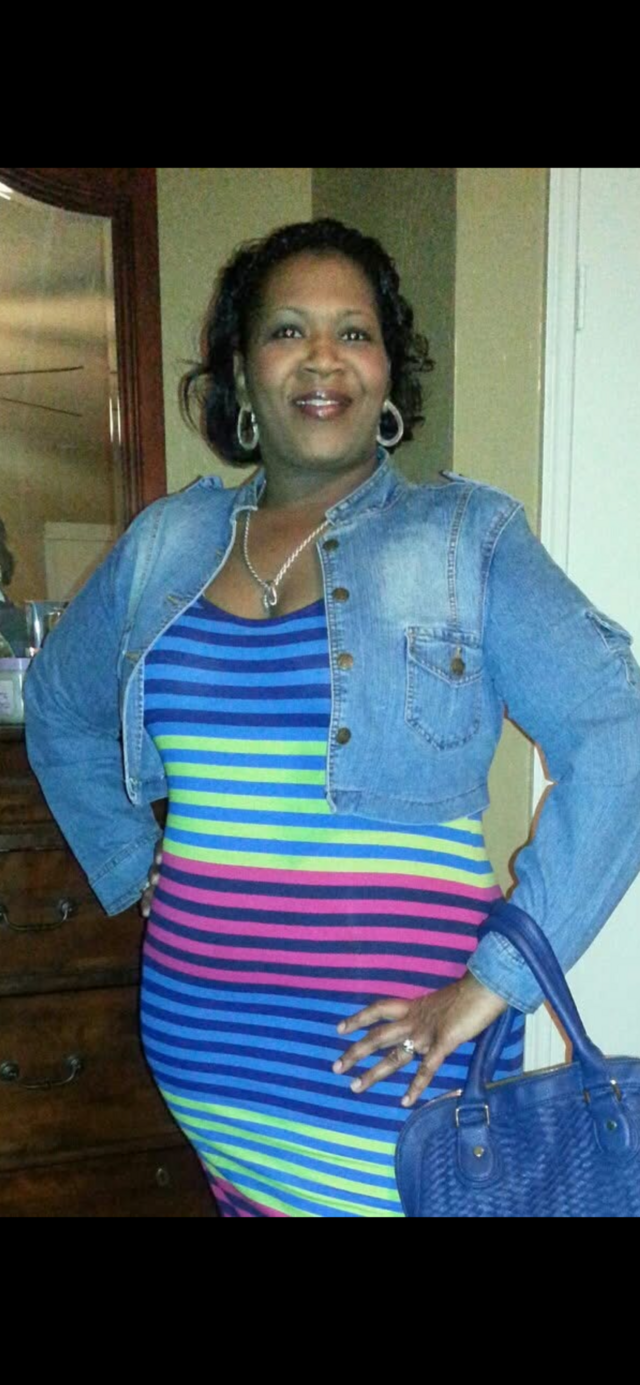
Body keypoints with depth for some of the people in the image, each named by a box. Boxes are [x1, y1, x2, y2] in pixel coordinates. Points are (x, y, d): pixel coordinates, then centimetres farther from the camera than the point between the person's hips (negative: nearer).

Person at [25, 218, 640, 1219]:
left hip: (386, 1050, -3)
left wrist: (496, 980, -16)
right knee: (245, 1201, 20)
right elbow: (59, 708, 20)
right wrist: (134, 869, 11)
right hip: (200, 1032, 4)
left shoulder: (468, 538, -5)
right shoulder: (164, 544, 5)